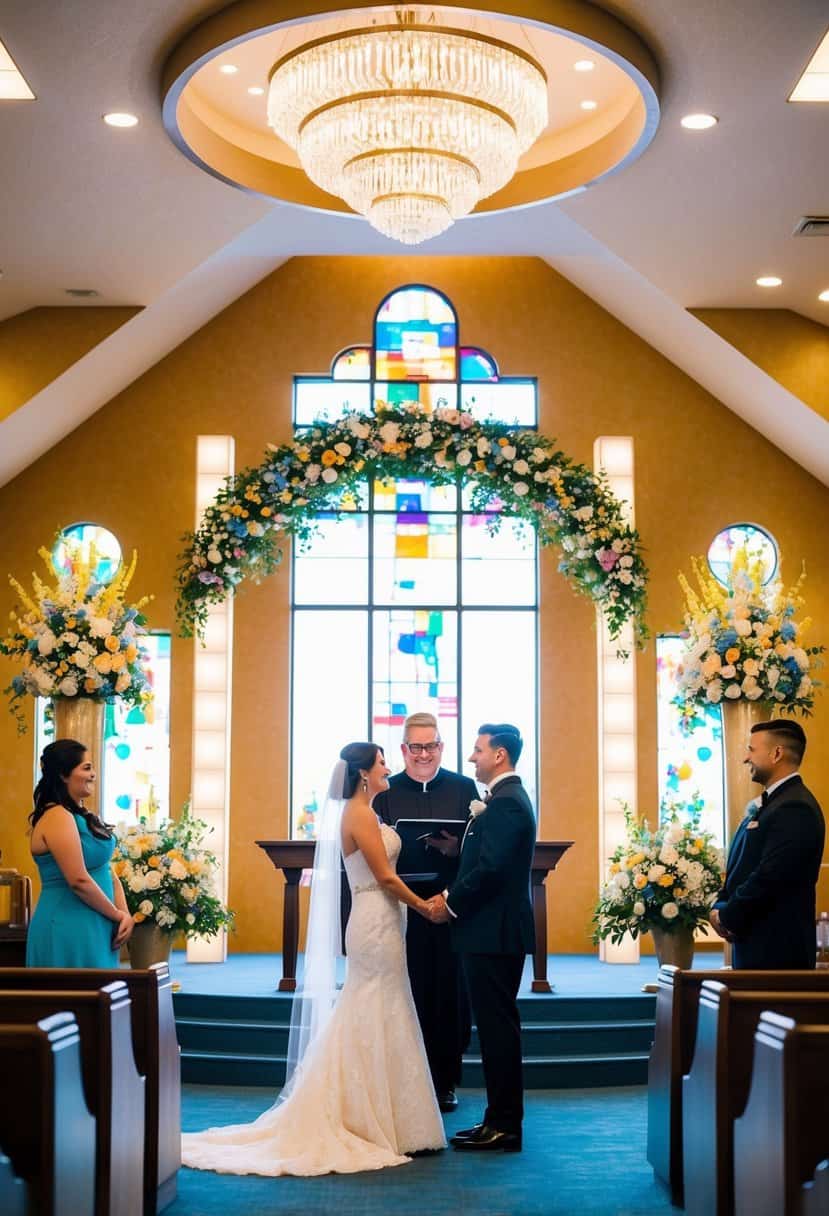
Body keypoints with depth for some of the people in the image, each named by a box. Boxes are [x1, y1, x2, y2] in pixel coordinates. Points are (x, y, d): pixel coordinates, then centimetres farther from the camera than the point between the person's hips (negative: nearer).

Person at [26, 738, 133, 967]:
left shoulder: (84, 816, 14)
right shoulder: (57, 817, -15)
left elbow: (107, 871, 15)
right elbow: (79, 880, -21)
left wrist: (124, 913, 0)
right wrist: (117, 915, -9)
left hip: (96, 928, 9)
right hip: (68, 929, -9)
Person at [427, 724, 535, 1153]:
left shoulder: (506, 803, -16)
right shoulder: (506, 798, 18)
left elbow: (491, 869, -23)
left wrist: (450, 903, -12)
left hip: (495, 933, -11)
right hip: (494, 931, 11)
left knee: (497, 1025, -6)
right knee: (496, 1025, 12)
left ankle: (504, 1126, -1)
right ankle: (500, 1119, 18)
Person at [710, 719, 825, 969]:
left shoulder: (795, 808, -16)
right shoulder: (768, 803, 16)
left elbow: (769, 877, -21)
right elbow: (741, 868, 19)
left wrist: (727, 917, -10)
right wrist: (720, 908, 2)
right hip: (754, 943, 9)